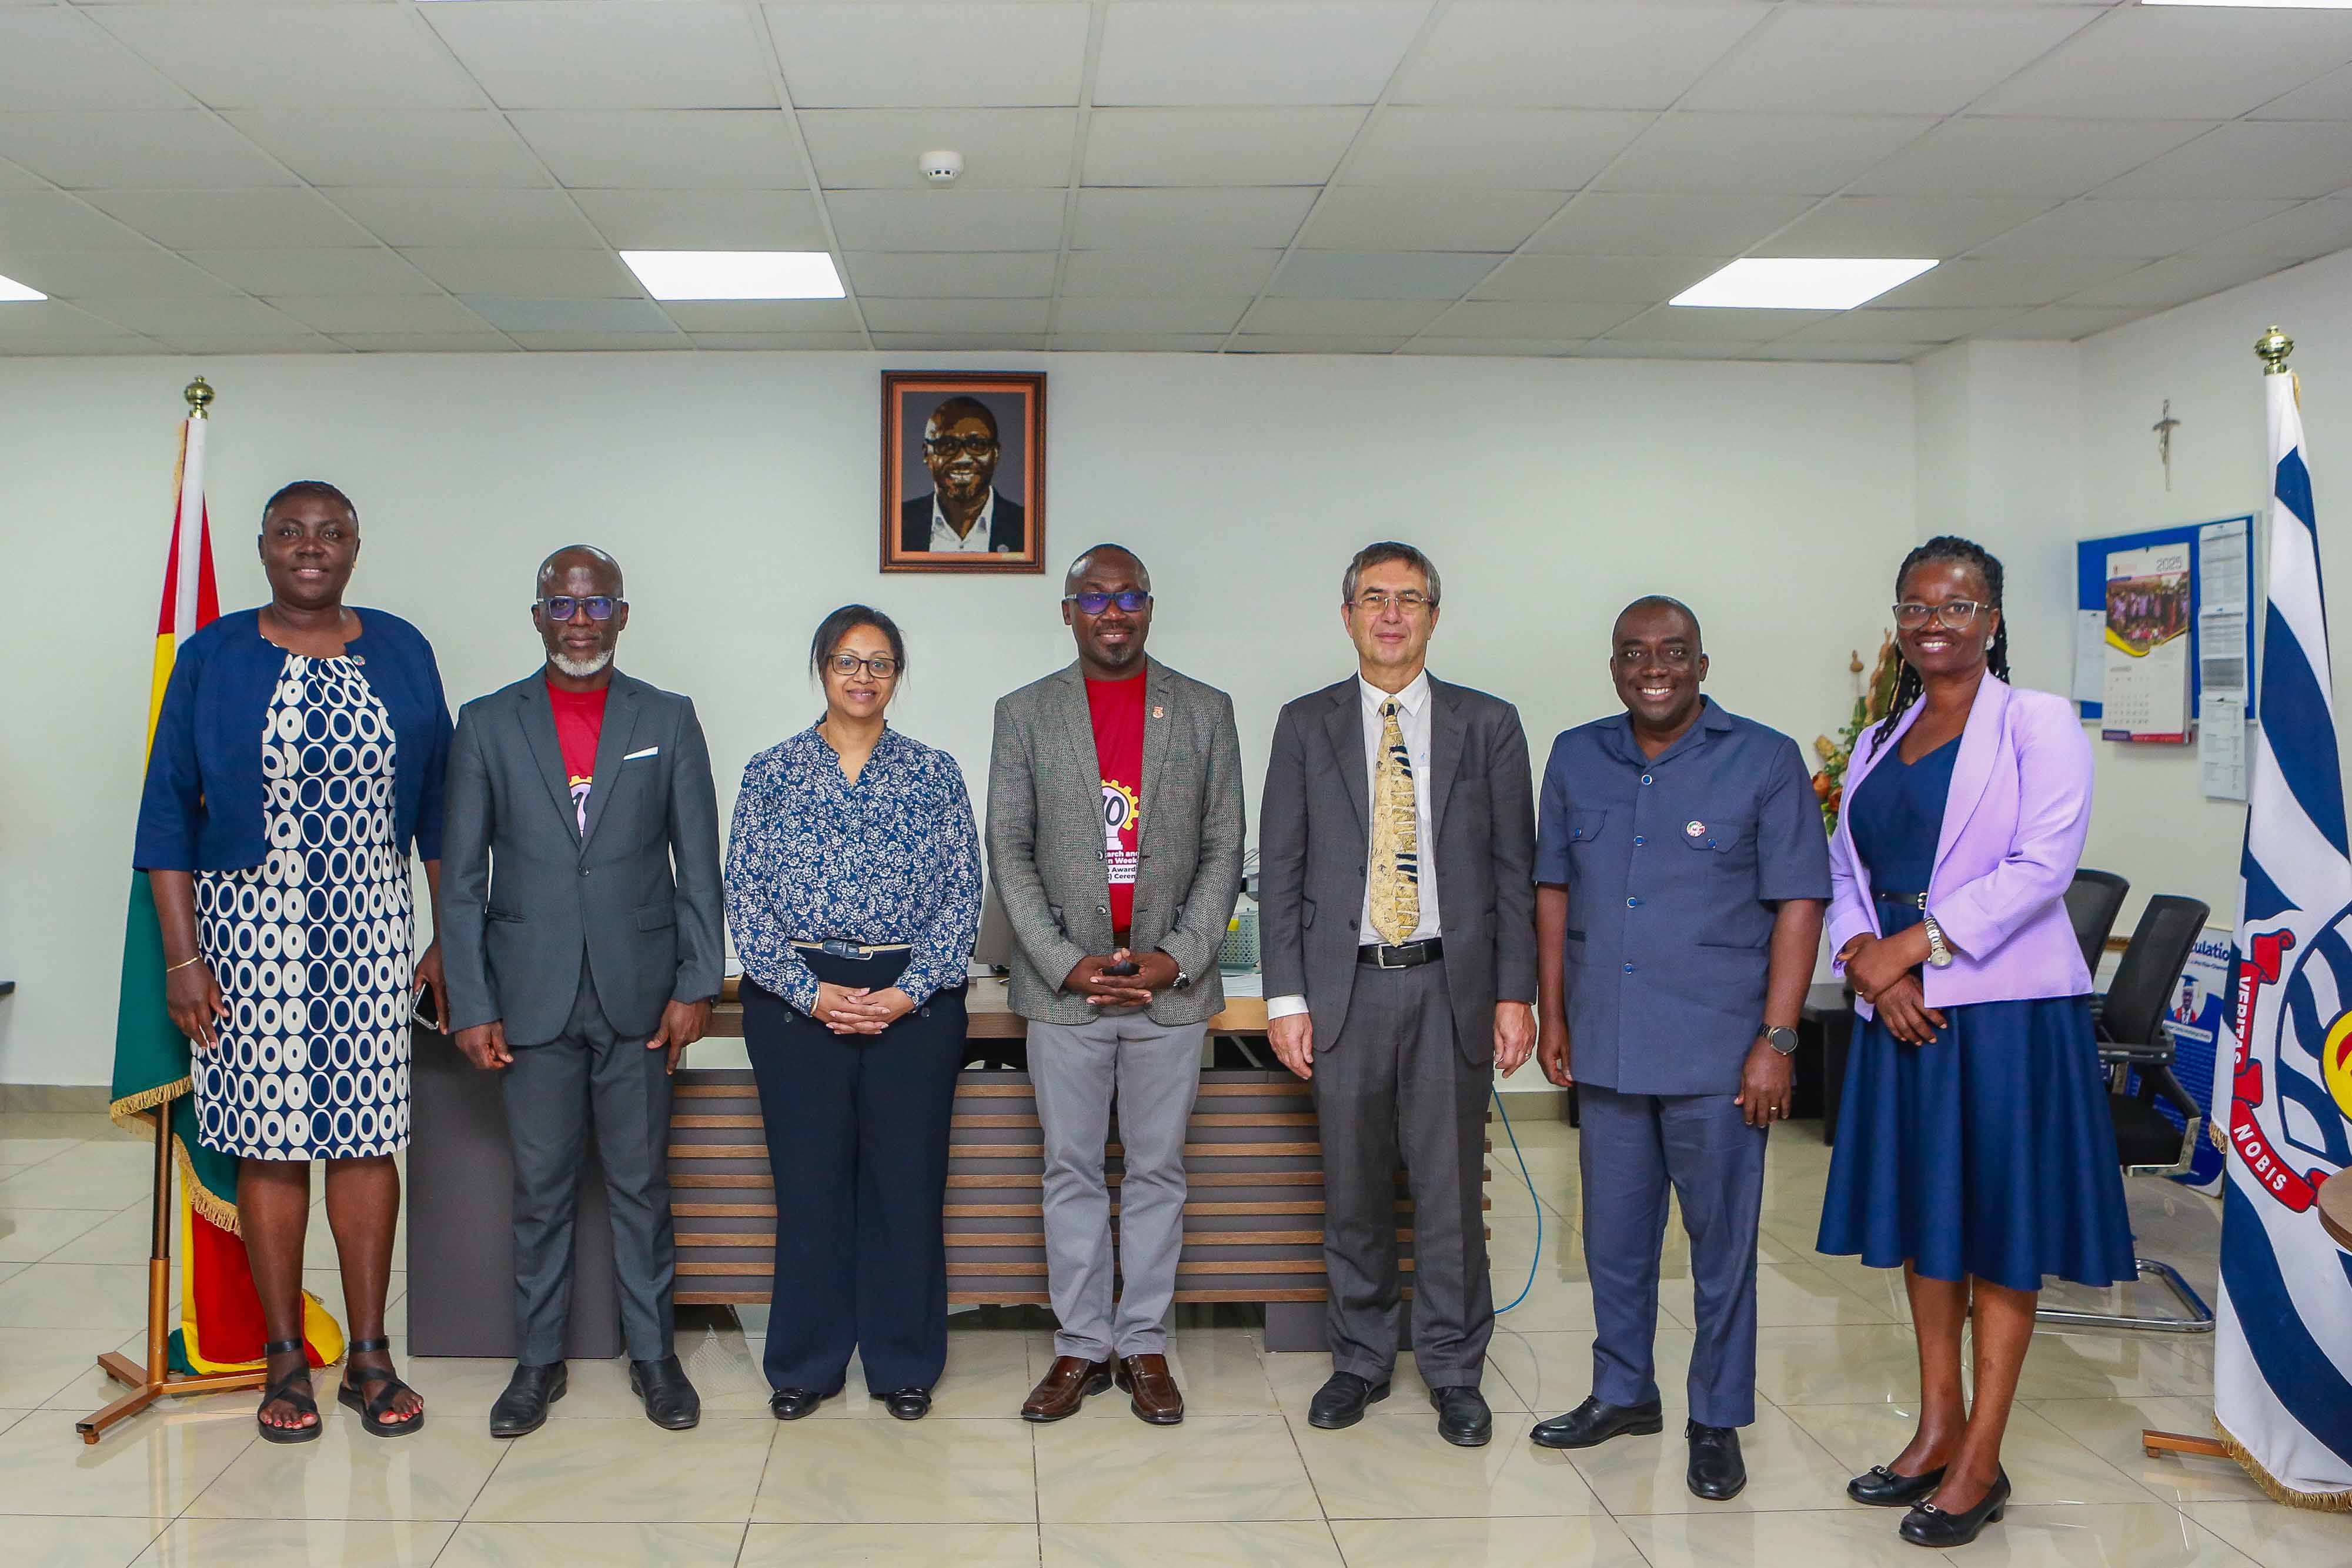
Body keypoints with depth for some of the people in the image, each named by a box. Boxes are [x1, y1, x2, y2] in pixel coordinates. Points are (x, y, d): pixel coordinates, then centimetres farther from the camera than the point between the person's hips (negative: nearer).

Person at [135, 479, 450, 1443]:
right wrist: (183, 957, -6)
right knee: (270, 1142, 2)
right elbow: (169, 811, 1)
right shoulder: (212, 657, 2)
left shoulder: (402, 651, 6)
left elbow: (438, 802, 9)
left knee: (367, 1135, 2)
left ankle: (369, 1358, 12)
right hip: (250, 925, -1)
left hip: (371, 929, 1)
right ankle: (286, 1362, 14)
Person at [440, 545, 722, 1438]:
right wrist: (470, 1005, -3)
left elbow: (698, 866, 4)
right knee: (540, 1188, 8)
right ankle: (538, 1362, 22)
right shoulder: (487, 725, 5)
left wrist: (695, 987, -3)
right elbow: (463, 879, 3)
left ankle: (653, 1354, 21)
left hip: (638, 995, 0)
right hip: (531, 997, 0)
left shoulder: (668, 720, 5)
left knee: (641, 1184, 8)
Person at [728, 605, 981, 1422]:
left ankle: (904, 1363, 18)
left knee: (908, 1180, 3)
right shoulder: (771, 773, 5)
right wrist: (808, 992, -10)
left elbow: (962, 894, 2)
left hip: (914, 1001, 0)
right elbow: (745, 896, 0)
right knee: (808, 1180, 3)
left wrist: (910, 992, -9)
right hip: (797, 998, 0)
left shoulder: (934, 773, 6)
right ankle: (806, 1364, 19)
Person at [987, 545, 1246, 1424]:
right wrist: (1063, 961, -10)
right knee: (1071, 1172, 7)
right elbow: (1008, 853, 1)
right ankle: (1081, 1346, 20)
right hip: (1063, 986, 0)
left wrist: (1178, 958, -9)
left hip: (1171, 983, 0)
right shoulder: (1024, 714, 4)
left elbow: (1225, 851, 3)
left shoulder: (1205, 711, 5)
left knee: (1157, 1171, 8)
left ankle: (1144, 1345, 21)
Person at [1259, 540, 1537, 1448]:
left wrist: (1516, 993, -2)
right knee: (1353, 1190, 8)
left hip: (1452, 986, 0)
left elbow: (1515, 870, 5)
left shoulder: (1488, 725, 6)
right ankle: (1361, 1360, 26)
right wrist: (1286, 996, -2)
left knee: (1450, 1189, 4)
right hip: (1344, 987, 1)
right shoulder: (1306, 726, 7)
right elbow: (1280, 869, 5)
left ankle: (1454, 1373, 20)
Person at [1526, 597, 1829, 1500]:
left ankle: (1717, 1422, 21)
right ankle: (1623, 1393, 33)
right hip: (1605, 1048, 4)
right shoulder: (1576, 759, 8)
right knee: (1613, 1233, 15)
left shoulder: (1764, 761, -4)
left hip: (1716, 1051, -4)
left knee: (1722, 1239, 5)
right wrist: (1552, 1014, 9)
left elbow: (1798, 903, -6)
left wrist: (1777, 1039, -12)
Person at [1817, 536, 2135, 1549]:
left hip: (2006, 1008, -6)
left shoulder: (2037, 723, -3)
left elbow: (2044, 862, -14)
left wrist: (1914, 943, -17)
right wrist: (1866, 959, -8)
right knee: (1920, 1217, 12)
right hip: (1898, 1009, 6)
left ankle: (1980, 1463, 8)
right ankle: (1938, 1428, 25)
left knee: (2000, 1227, 1)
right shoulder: (1878, 742, 15)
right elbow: (1845, 872, 11)